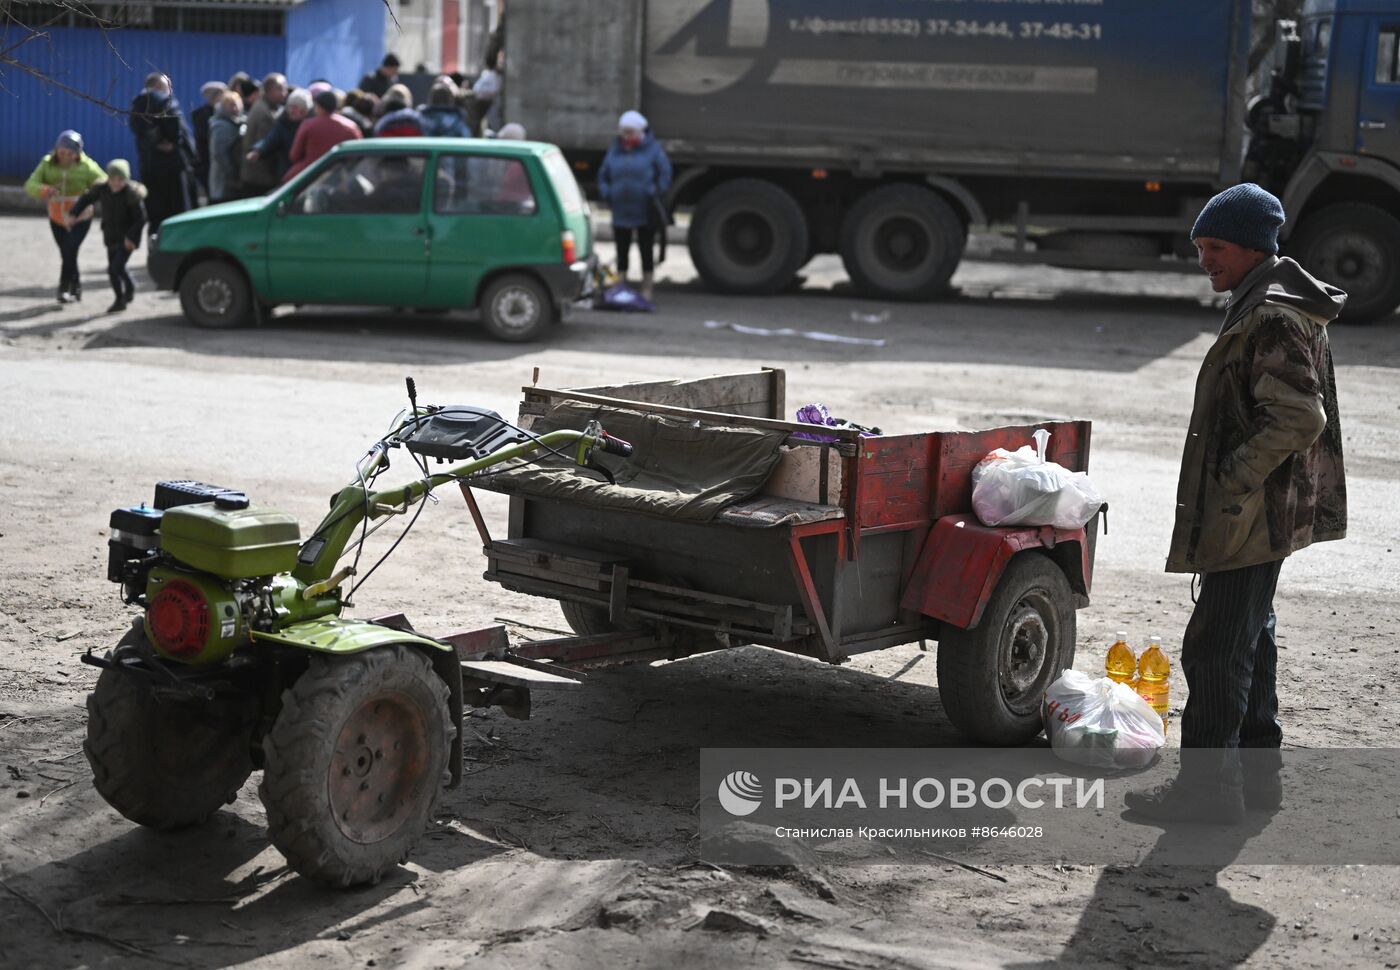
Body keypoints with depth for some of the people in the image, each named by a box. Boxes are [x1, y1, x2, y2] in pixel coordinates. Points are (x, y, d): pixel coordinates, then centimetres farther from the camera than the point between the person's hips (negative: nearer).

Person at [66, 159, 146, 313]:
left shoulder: (131, 195, -18)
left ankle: (130, 287, 13)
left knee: (117, 267, -16)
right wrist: (74, 214, 6)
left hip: (128, 238, -5)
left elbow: (141, 218, -15)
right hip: (111, 237, 5)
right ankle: (120, 300, 25)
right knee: (112, 269, 8)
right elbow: (86, 198, 14)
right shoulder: (102, 189, -4)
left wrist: (131, 237, -21)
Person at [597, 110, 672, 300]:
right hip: (621, 213, 4)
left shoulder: (652, 149, -3)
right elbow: (603, 175, 17)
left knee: (646, 253, 2)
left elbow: (665, 174, 0)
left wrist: (654, 193, -10)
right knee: (621, 253, 7)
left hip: (645, 213, -4)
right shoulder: (614, 150, 9)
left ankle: (646, 292, 7)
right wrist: (607, 194, 2)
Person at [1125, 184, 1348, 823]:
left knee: (1215, 648, -6)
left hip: (1250, 516, -11)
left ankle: (1208, 788, 1)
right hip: (1263, 512, 11)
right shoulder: (1264, 307, 15)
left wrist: (1230, 480, -21)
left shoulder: (1274, 319, -19)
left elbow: (1298, 418, -26)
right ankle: (1257, 773, 28)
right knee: (1250, 639, 18)